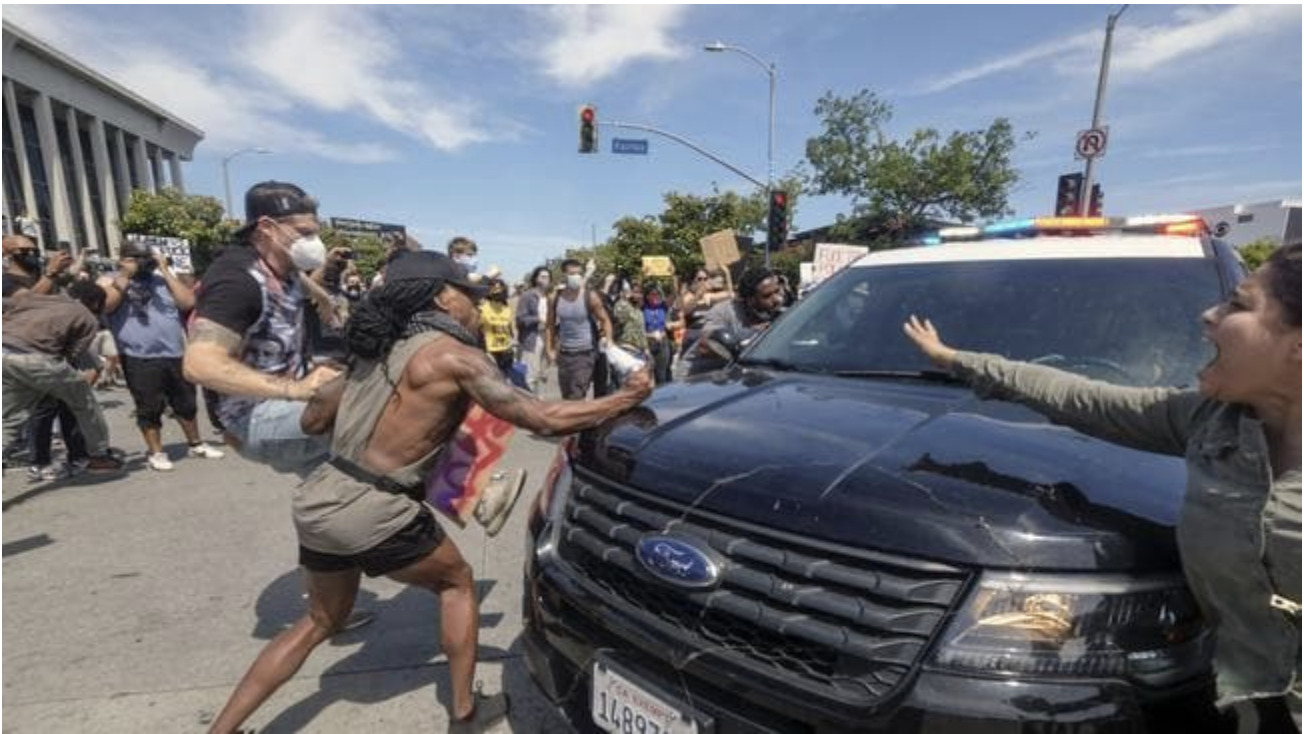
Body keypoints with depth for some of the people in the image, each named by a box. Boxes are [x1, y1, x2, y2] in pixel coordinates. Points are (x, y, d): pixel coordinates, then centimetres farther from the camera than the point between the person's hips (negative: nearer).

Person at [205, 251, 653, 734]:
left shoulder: (379, 347, 11)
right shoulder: (455, 355, -12)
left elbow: (312, 419, 17)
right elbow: (544, 419, -16)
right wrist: (627, 398, -6)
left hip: (318, 502, 8)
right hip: (371, 512, -7)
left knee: (320, 622, 28)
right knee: (457, 582, 18)